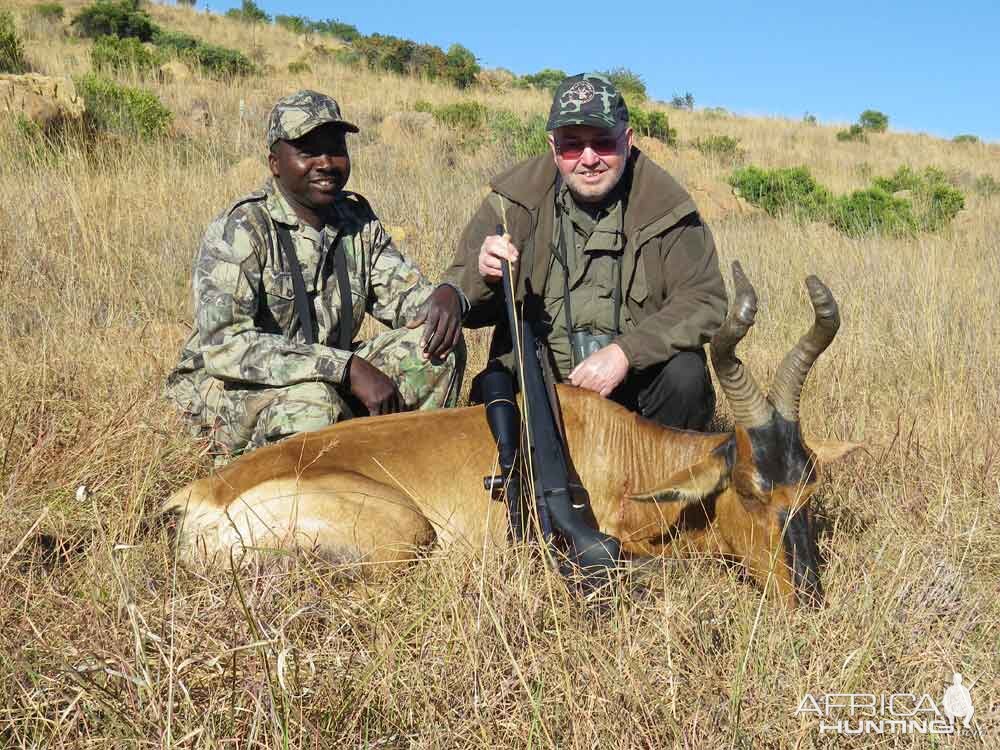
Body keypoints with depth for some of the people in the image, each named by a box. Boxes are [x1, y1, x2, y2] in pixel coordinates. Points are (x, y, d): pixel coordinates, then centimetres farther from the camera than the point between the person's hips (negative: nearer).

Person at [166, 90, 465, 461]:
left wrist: (444, 296, -22)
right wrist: (347, 367, -34)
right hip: (231, 389, -6)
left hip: (332, 386, 6)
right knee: (313, 403, -38)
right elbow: (222, 344, -29)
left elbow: (404, 293, 5)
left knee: (439, 346, -11)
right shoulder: (239, 229, -18)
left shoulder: (357, 219, 2)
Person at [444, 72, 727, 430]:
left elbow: (705, 302, -12)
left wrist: (625, 352, -26)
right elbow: (463, 309, -3)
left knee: (685, 376, -26)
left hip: (634, 381, 0)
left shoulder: (666, 205, -7)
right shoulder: (514, 200, -6)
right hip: (534, 381, 0)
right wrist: (484, 275, -28)